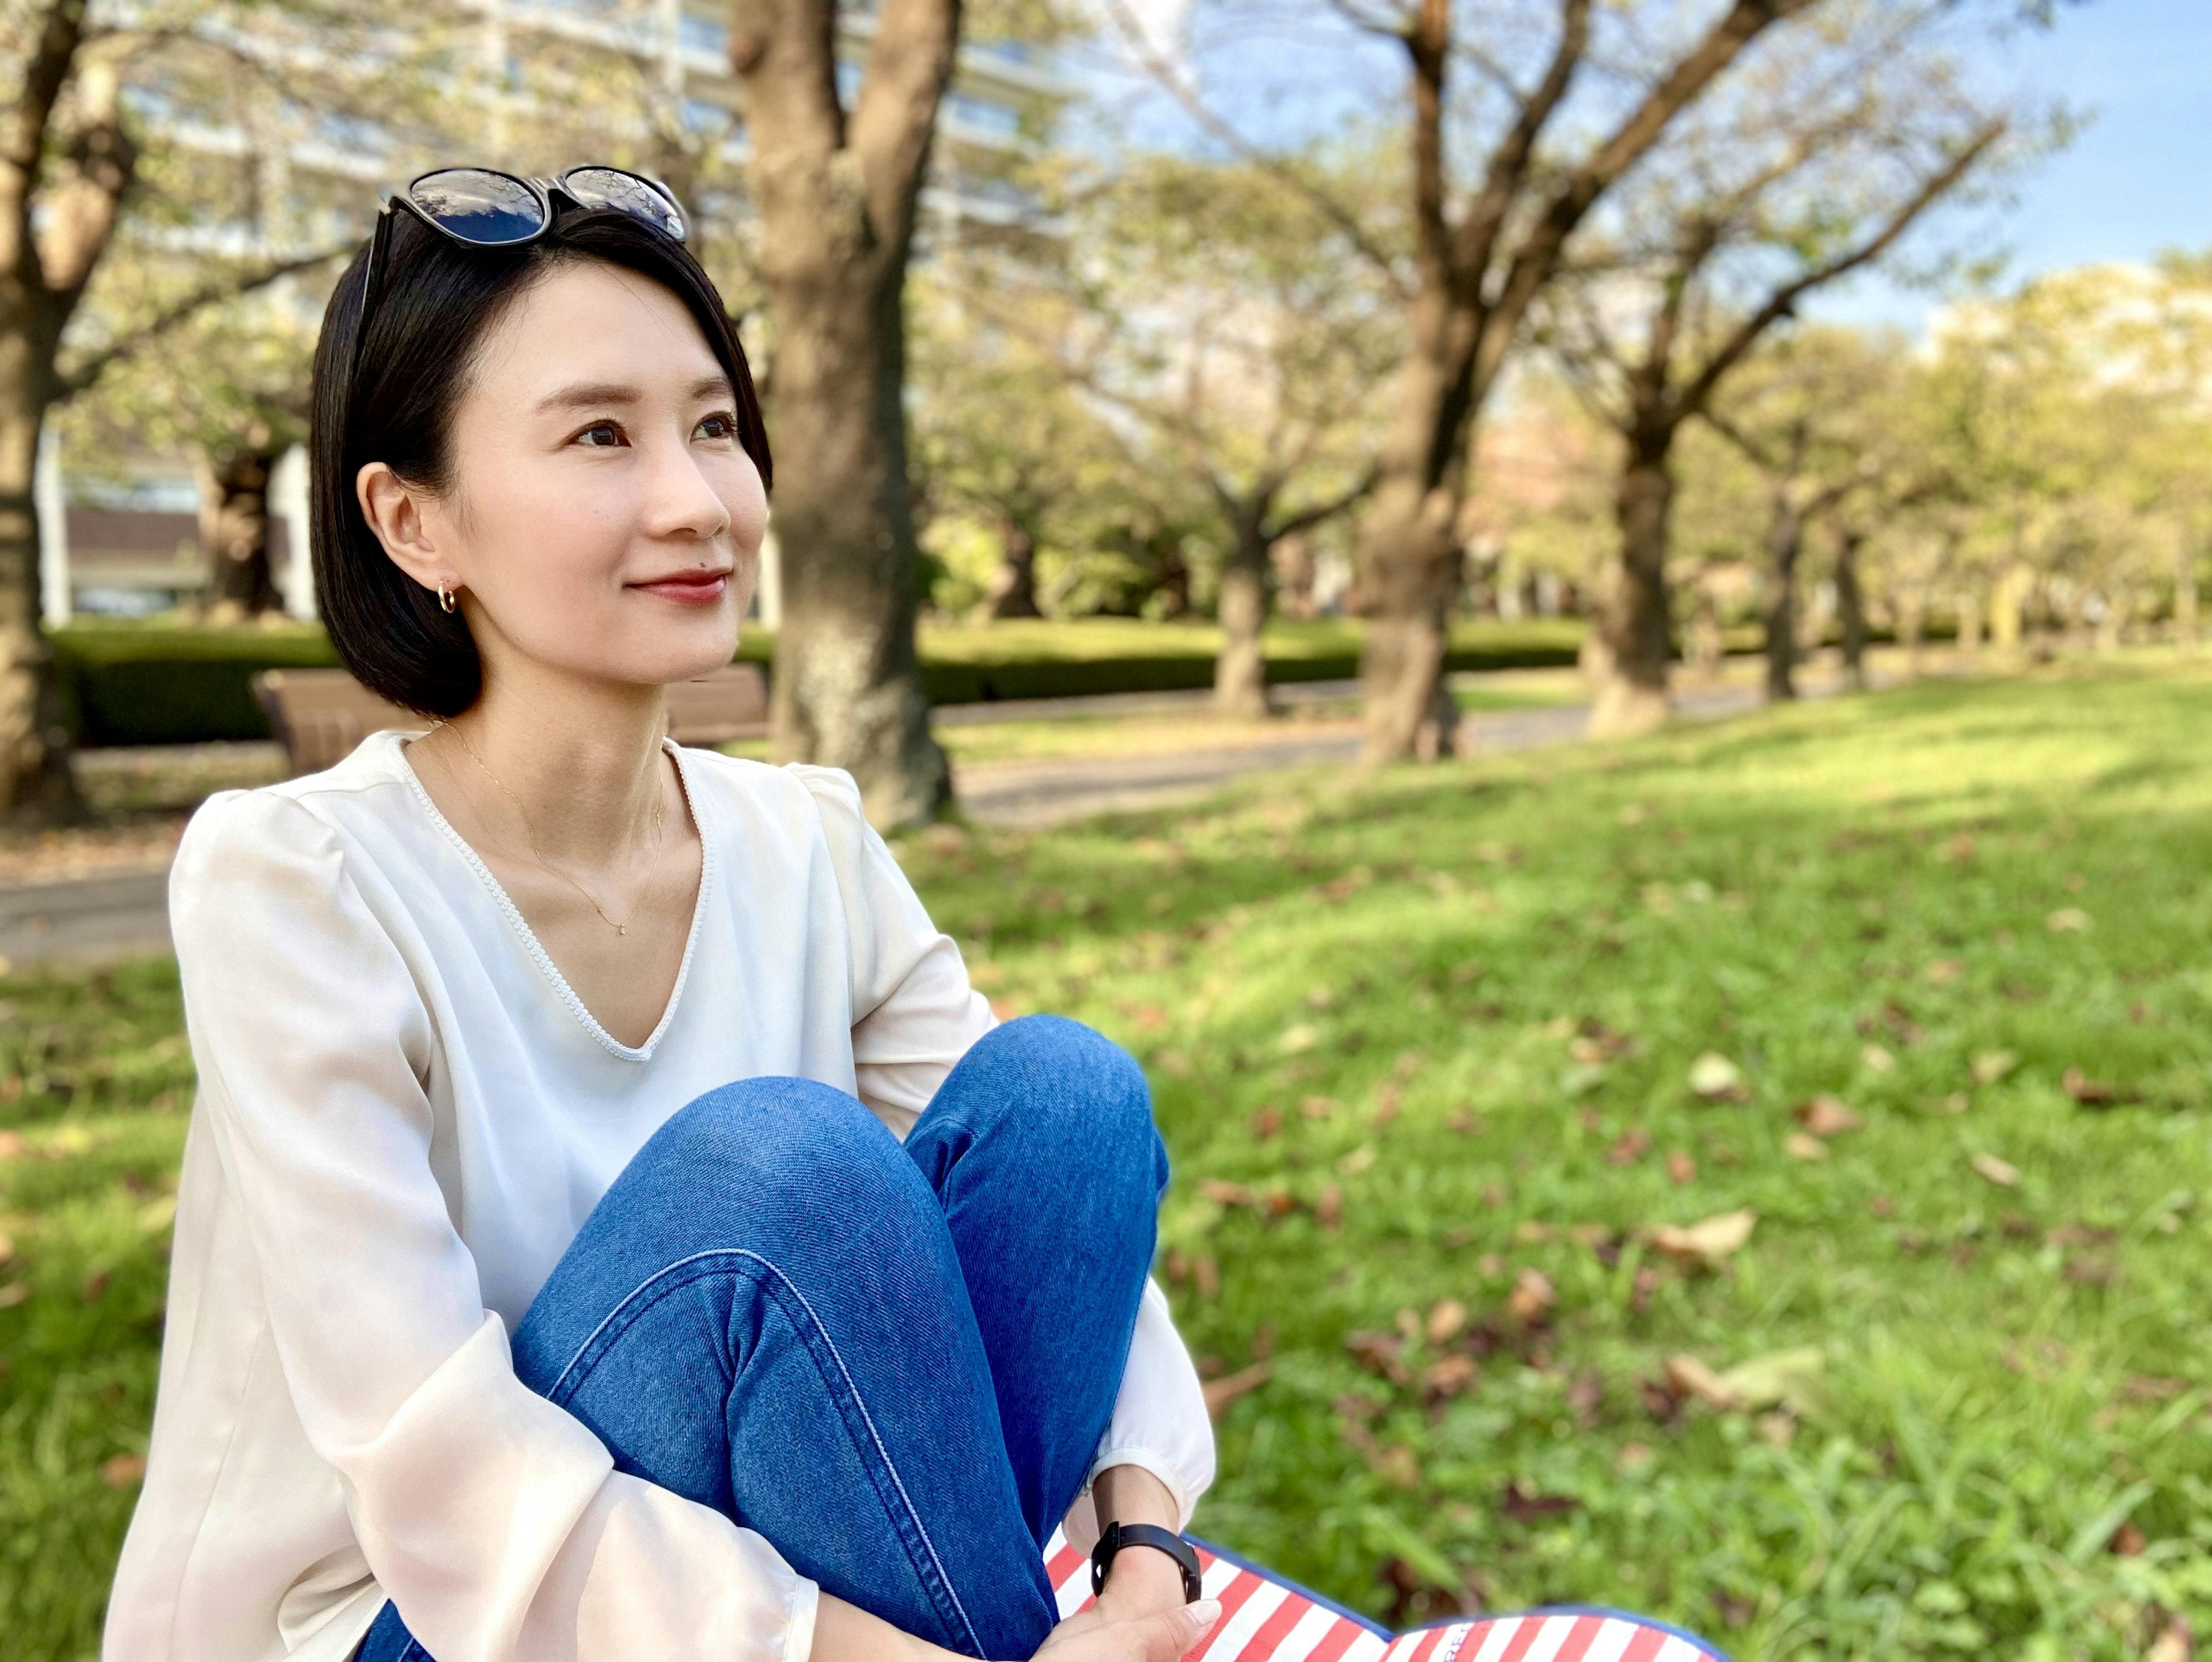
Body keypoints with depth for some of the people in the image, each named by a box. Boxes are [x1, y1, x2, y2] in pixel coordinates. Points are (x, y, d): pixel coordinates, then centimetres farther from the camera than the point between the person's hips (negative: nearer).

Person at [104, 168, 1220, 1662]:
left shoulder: (812, 848, -3)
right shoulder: (291, 882, -19)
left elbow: (1062, 1193, -6)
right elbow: (445, 1476, -25)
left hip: (733, 1542, 5)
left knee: (1056, 1084, -17)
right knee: (771, 1157, -31)